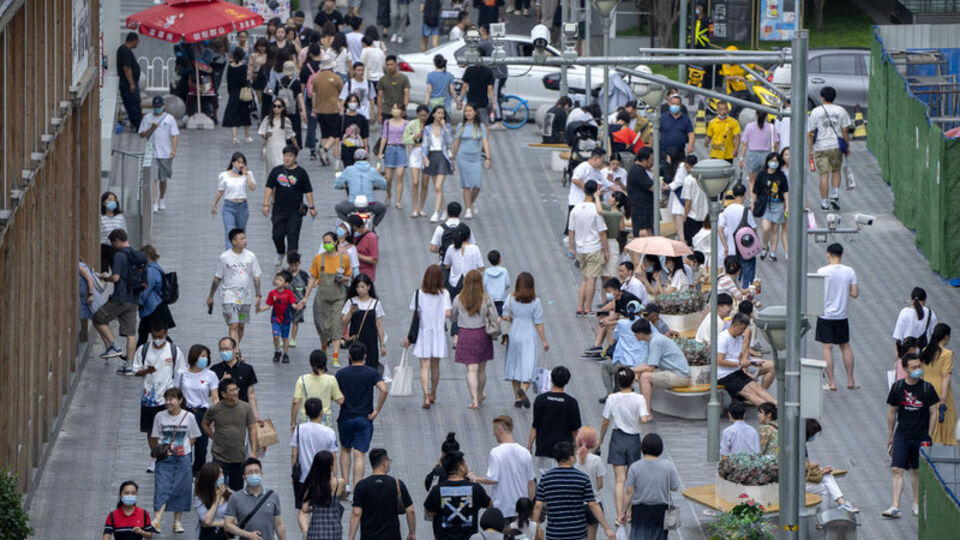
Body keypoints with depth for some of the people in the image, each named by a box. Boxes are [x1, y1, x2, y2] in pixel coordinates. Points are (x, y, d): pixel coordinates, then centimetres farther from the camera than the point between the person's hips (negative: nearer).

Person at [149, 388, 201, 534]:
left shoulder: (189, 417, -1)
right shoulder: (160, 416, 1)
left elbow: (193, 438, 8)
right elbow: (154, 438, 9)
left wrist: (183, 449, -2)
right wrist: (157, 450, -4)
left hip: (183, 458, 1)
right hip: (164, 459, -1)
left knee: (181, 489, 5)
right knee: (162, 488, -11)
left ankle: (177, 521, 16)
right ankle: (157, 520, -19)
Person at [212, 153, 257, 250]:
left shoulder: (248, 174, 4)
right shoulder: (224, 176, 2)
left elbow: (253, 187, -10)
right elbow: (219, 192, 11)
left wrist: (246, 174, -10)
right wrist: (214, 206, 17)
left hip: (242, 206, 2)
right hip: (229, 207, -2)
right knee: (230, 234, -15)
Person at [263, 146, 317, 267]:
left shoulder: (301, 173, 1)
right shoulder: (276, 171, 7)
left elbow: (308, 191, 3)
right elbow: (269, 188, 8)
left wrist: (311, 207, -2)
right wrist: (266, 205, 0)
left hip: (295, 211, -2)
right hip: (279, 210, 2)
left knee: (293, 236, -6)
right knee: (277, 235, 4)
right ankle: (280, 254, 31)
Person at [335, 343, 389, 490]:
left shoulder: (341, 373, -1)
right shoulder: (371, 373, -4)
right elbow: (384, 390, -17)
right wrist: (377, 410, -10)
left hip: (345, 418, 1)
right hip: (364, 419, -1)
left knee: (345, 450, 23)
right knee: (359, 455, -1)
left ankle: (345, 484, 14)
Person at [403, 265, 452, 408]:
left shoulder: (419, 293, -8)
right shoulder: (444, 294, -8)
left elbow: (416, 316, -6)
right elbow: (448, 314, -14)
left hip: (423, 333, -2)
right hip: (439, 333, 2)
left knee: (425, 366, -3)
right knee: (435, 365, 17)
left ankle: (426, 397, -16)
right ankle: (432, 395, 32)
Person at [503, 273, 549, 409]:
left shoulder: (511, 299, -5)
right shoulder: (535, 302, -9)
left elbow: (505, 318, -2)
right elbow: (538, 323, -7)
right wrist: (544, 341, 1)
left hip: (514, 336, 2)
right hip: (529, 336, -2)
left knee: (515, 366, 13)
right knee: (529, 366, -1)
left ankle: (517, 397, 15)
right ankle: (523, 389, -28)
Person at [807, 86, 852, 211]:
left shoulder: (815, 112, 0)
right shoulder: (841, 111, 3)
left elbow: (809, 133, -2)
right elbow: (845, 130, 0)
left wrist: (810, 150, 2)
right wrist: (847, 146, 8)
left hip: (820, 147, -1)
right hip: (836, 146, 1)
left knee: (824, 175, 0)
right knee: (836, 171, 19)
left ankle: (824, 202, -2)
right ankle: (835, 195, 3)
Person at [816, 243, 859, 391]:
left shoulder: (822, 272, -12)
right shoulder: (849, 272, -3)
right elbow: (855, 293, -2)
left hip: (825, 315, -4)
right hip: (842, 316, 4)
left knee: (826, 347, 1)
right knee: (845, 346, 17)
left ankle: (831, 382, -2)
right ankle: (850, 381, 21)